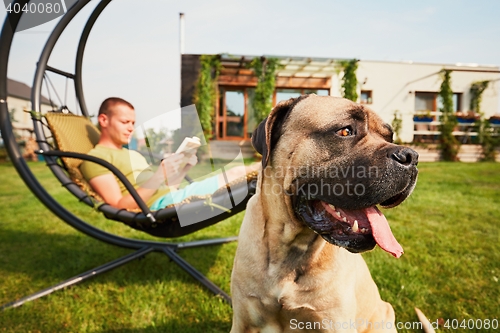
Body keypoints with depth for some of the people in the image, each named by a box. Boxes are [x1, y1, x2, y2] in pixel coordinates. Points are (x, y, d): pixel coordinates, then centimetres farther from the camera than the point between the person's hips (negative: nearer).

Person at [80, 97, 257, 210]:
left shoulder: (134, 154, 27)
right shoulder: (95, 158, -1)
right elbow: (119, 206, -15)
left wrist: (184, 168, 3)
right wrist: (159, 177, -25)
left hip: (173, 196, 9)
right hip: (160, 204, -9)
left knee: (236, 172, 1)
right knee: (234, 175, -17)